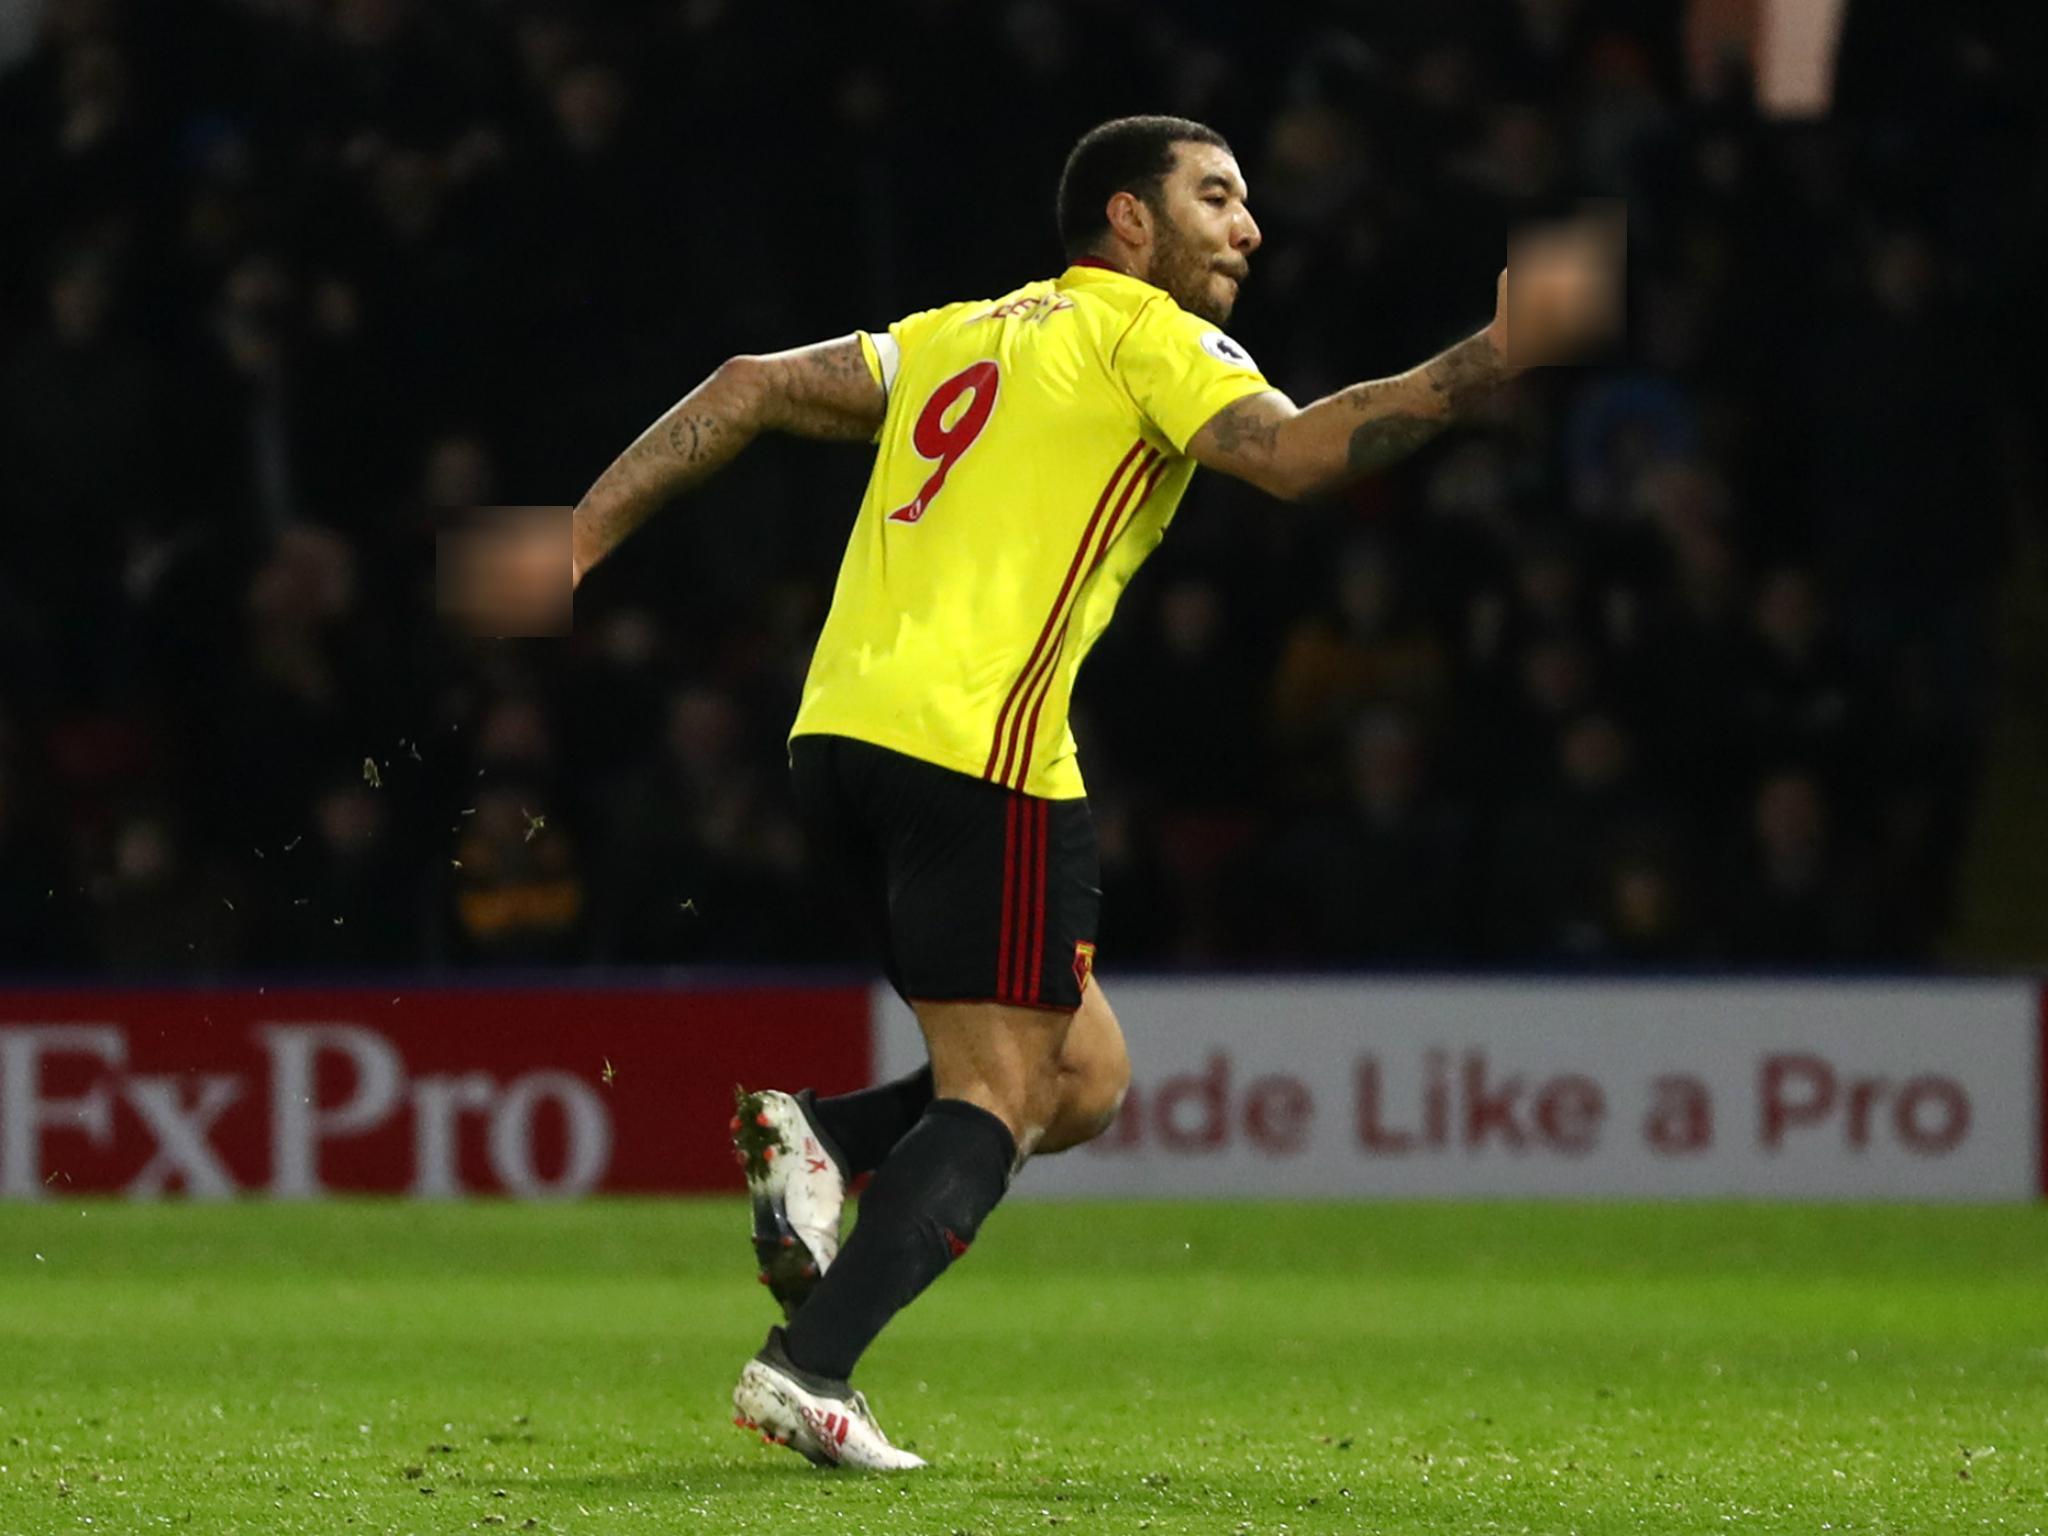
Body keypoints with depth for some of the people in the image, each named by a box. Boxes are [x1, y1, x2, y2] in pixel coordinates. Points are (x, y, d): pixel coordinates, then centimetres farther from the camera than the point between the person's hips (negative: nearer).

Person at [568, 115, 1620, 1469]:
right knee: (999, 1097, -5)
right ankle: (809, 1370, -19)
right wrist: (1502, 354, -16)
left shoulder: (959, 335, 25)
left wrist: (576, 546, 19)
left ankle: (823, 1137, -6)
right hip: (977, 748, -8)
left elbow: (748, 391, 21)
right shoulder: (1142, 332, 2)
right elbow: (1298, 454, -15)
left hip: (841, 737, 8)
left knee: (1083, 1076, 14)